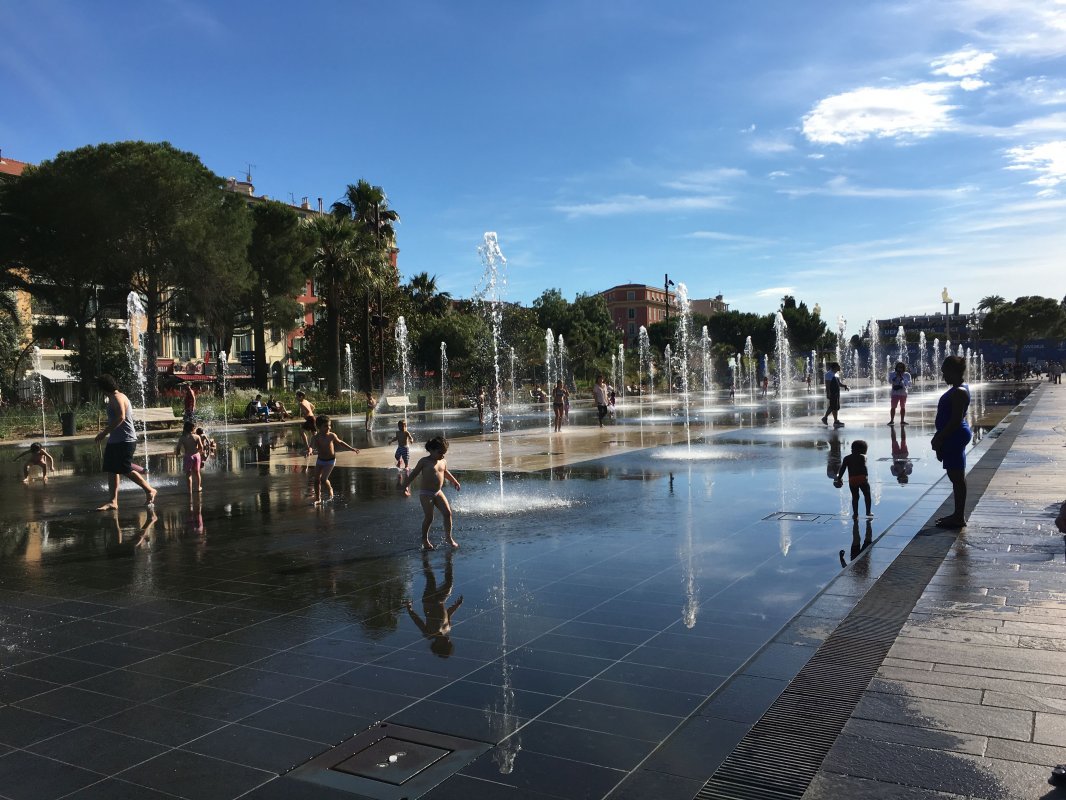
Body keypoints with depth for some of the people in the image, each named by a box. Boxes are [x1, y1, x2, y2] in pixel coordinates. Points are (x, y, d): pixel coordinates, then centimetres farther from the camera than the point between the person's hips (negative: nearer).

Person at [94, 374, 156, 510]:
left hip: (125, 441, -10)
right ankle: (113, 501, 7)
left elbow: (121, 417, -26)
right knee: (111, 470, 6)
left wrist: (104, 432, -26)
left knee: (126, 470, -7)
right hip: (115, 440, 10)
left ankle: (149, 490, 6)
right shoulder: (114, 398, 18)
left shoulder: (117, 398, -14)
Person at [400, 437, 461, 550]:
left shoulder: (443, 462, 8)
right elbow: (414, 474, -2)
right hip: (426, 494, -6)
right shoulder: (424, 461, -8)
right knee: (428, 517, -6)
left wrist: (454, 481, 38)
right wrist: (405, 485, -5)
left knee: (447, 513, -3)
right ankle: (425, 540, 12)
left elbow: (446, 473, 28)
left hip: (438, 492, 6)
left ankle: (448, 537, 9)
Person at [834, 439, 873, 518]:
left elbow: (842, 469, 9)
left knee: (855, 497, 10)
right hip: (862, 478, -2)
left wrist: (839, 478, 14)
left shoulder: (847, 458, 11)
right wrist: (866, 476, -12)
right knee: (867, 495, 13)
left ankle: (855, 514, 9)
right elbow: (864, 467, -8)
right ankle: (868, 512, 15)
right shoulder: (862, 457, 4)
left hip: (852, 480, 3)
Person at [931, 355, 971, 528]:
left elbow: (956, 419, -23)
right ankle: (958, 515, 23)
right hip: (953, 437, 11)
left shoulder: (959, 392, -19)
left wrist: (940, 438, -19)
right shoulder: (958, 390, 14)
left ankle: (959, 518, 1)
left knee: (957, 477, -5)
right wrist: (940, 437, 19)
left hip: (954, 437, -11)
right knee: (957, 476, 15)